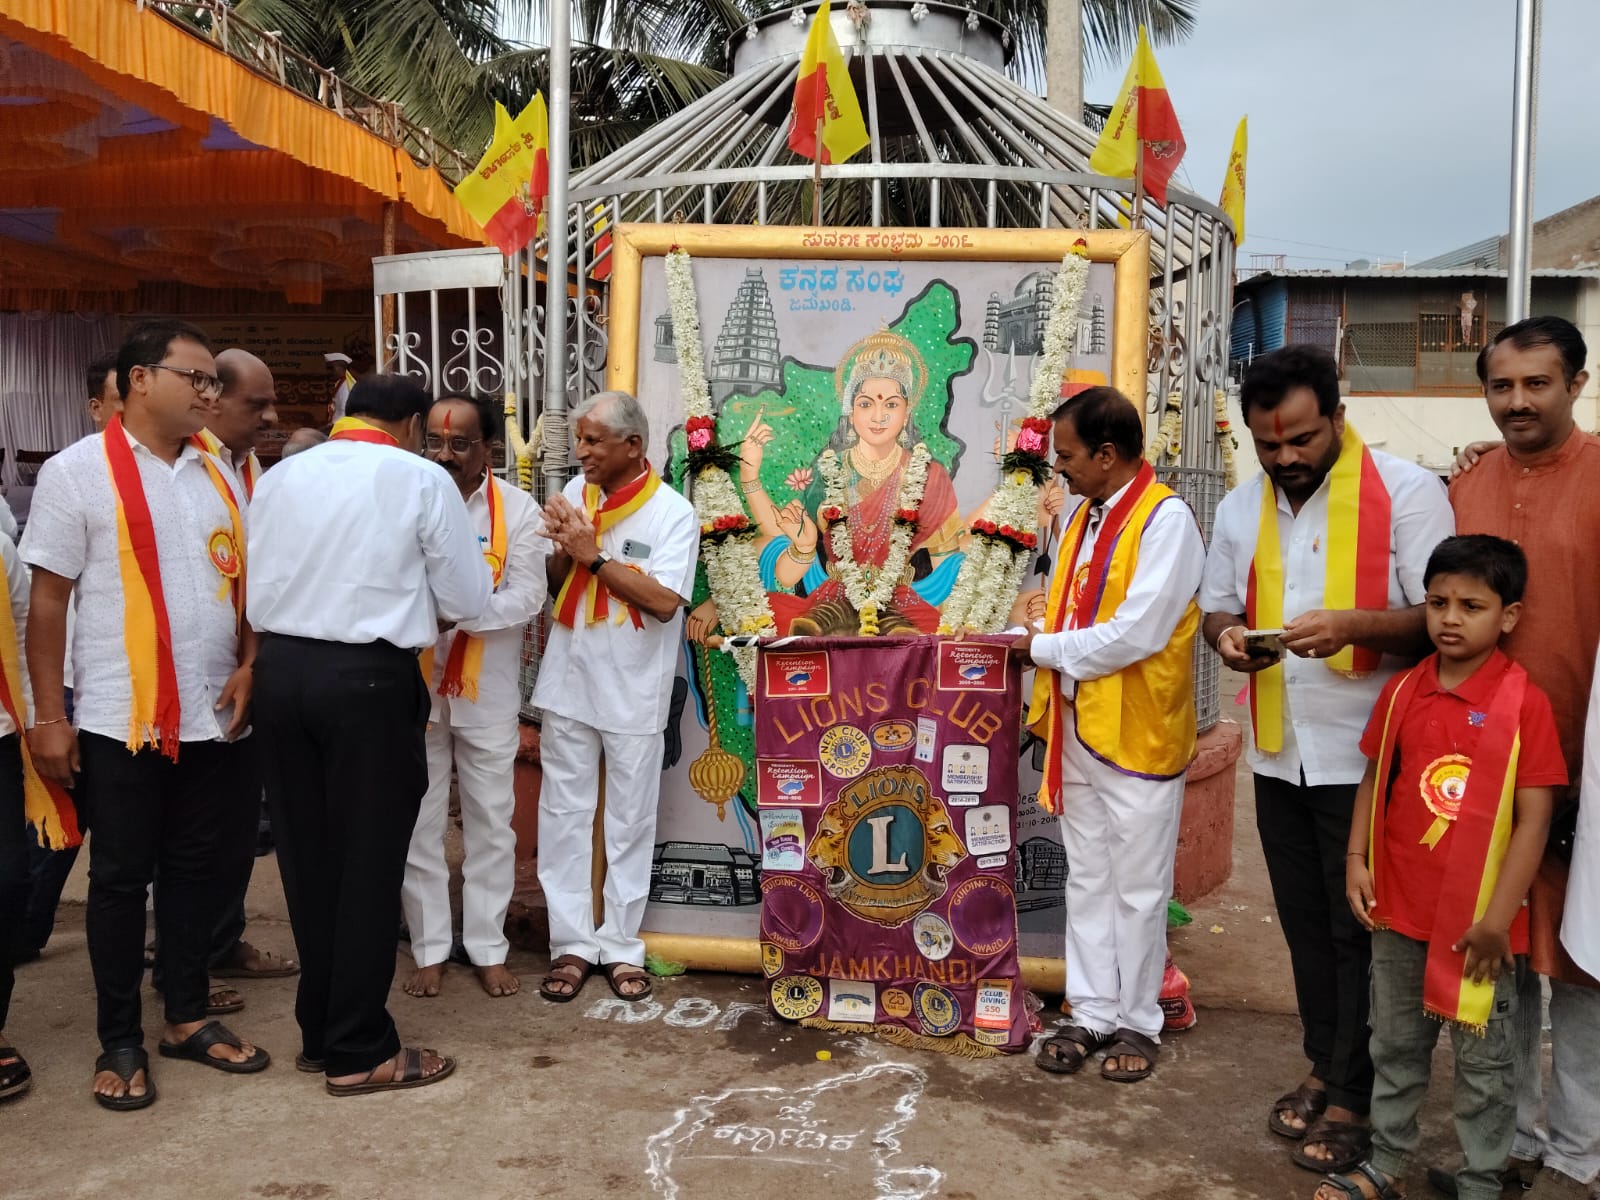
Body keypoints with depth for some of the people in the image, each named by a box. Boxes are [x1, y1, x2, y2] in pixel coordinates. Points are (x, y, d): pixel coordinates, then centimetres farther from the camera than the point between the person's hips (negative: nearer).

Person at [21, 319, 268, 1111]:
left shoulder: (217, 474, 9)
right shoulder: (80, 471, -4)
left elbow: (246, 581, 12)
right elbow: (47, 600, -6)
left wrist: (248, 667, -2)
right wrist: (49, 716, -9)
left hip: (211, 716, 5)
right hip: (120, 718, -4)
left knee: (195, 867, 13)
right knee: (121, 878, 6)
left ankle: (188, 1017, 27)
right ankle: (120, 1042, 19)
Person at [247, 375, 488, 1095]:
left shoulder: (279, 478, 9)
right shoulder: (420, 479, -5)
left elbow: (257, 591, 11)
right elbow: (467, 598, -1)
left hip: (279, 666, 5)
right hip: (368, 678, -5)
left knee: (307, 856, 13)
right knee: (368, 861, 4)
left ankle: (320, 1033, 26)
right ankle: (358, 1053, 11)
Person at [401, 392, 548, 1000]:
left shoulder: (517, 509, -4)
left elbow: (527, 596, -11)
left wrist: (457, 613, -24)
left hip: (487, 690, 0)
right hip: (414, 684, 0)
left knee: (491, 823, 10)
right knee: (419, 824, 9)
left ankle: (487, 948, 25)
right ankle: (430, 950, 24)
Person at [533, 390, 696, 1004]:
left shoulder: (672, 512, -9)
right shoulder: (576, 493, 4)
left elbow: (664, 602, -19)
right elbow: (552, 585, 10)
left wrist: (593, 554, -19)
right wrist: (564, 549, -12)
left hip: (634, 693, -4)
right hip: (568, 682, 4)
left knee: (629, 822, 8)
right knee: (564, 815, 7)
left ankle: (621, 946, 20)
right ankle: (572, 943, 18)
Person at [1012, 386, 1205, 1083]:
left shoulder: (1165, 519, -15)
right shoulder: (1084, 516, 12)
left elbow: (1137, 633, -22)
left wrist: (1043, 649, -13)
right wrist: (1049, 691, 4)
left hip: (1137, 732, -8)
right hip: (1078, 726, 8)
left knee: (1138, 889, 7)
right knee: (1087, 882, 15)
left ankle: (1138, 1022, 21)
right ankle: (1092, 1014, 26)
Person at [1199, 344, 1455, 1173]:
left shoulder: (1406, 492, -11)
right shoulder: (1240, 508, 7)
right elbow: (1216, 606, 15)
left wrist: (1352, 624, -30)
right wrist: (1228, 636, -9)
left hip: (1367, 756, -5)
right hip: (1279, 754, 5)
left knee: (1359, 932, 5)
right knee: (1304, 924, 16)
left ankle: (1350, 1097, 20)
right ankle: (1324, 1065, 33)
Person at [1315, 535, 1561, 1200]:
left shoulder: (1524, 703, -12)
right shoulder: (1401, 691, 1)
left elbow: (1533, 816, -13)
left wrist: (1498, 916, -15)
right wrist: (1356, 860, 0)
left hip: (1477, 921, -4)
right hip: (1399, 909, 4)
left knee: (1484, 1061, 10)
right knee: (1396, 1045, 18)